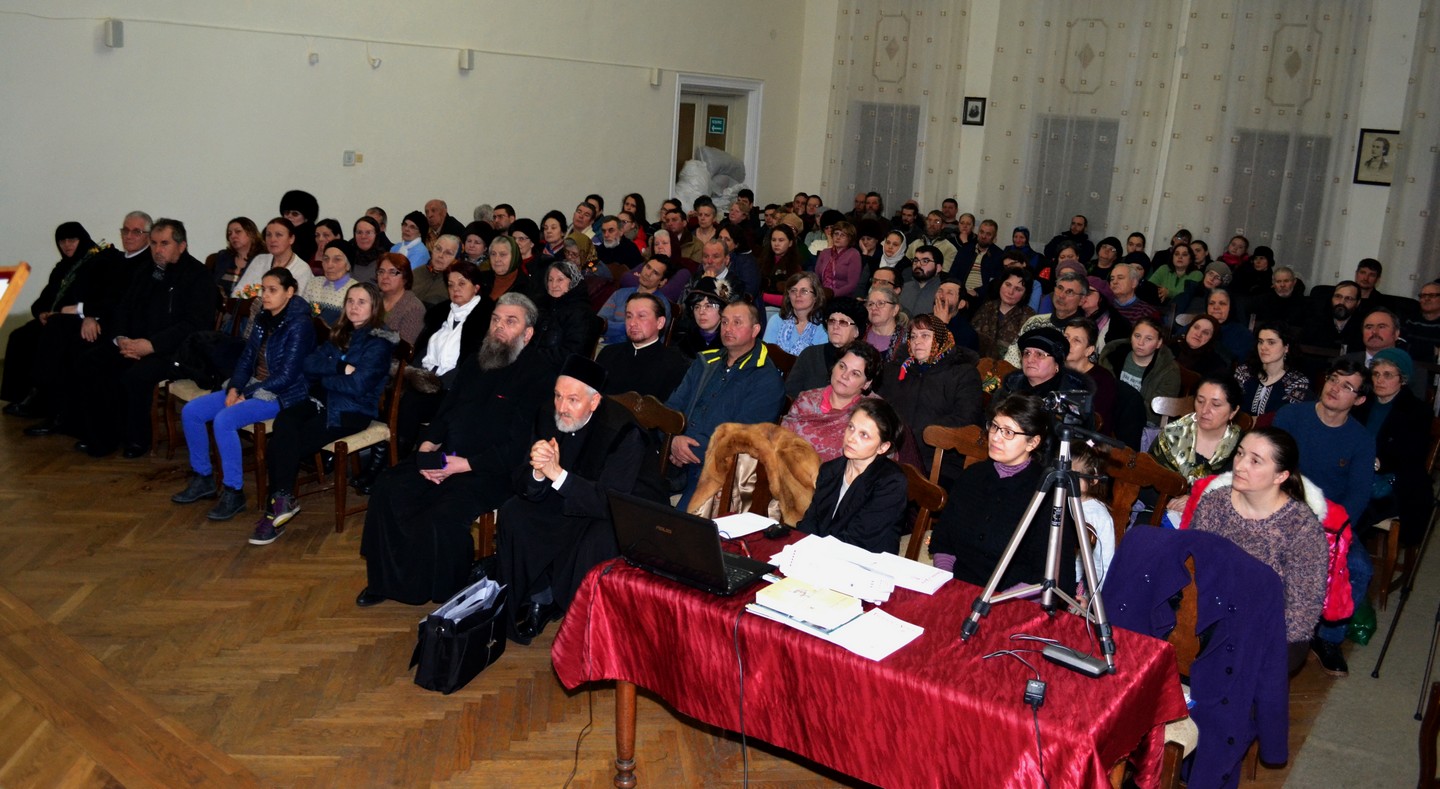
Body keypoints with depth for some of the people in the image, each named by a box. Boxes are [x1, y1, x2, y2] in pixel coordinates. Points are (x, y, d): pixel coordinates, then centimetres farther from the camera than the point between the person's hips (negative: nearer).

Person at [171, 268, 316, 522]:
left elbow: (287, 376, -19)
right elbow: (247, 358, 13)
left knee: (224, 420, -30)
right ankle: (203, 479, 10)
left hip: (282, 394, -9)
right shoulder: (263, 319, 9)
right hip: (252, 386, 9)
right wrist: (234, 388, -5)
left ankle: (233, 492, -18)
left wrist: (246, 394, -16)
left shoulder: (299, 325, -16)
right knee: (190, 411, -3)